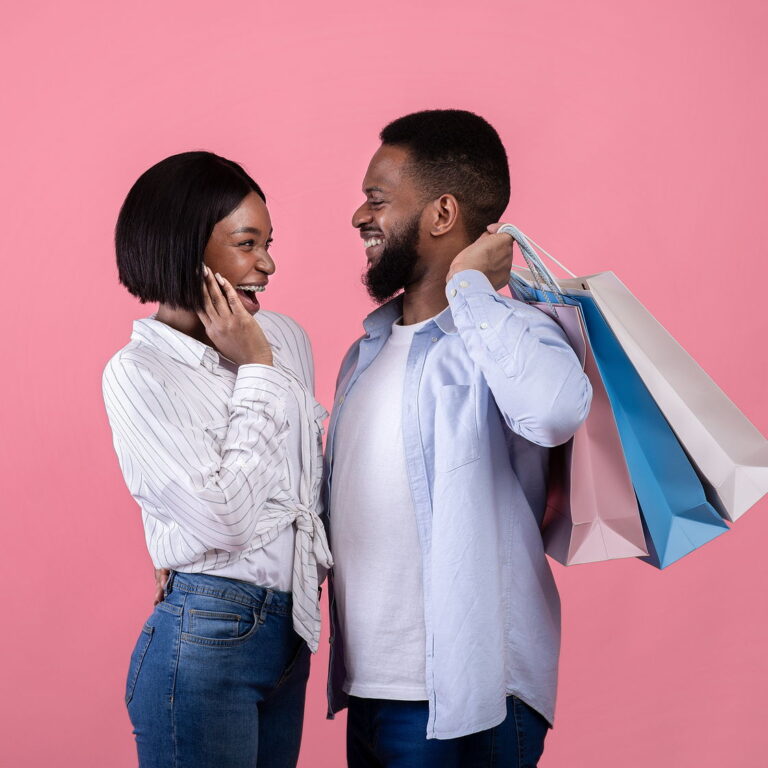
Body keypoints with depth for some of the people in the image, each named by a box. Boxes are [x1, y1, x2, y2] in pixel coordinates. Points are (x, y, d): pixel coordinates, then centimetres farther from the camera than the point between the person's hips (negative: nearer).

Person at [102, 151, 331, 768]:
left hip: (290, 628, 6)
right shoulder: (138, 373, -13)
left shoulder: (286, 337, 7)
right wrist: (256, 370, -14)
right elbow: (224, 520, -19)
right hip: (205, 641, -6)